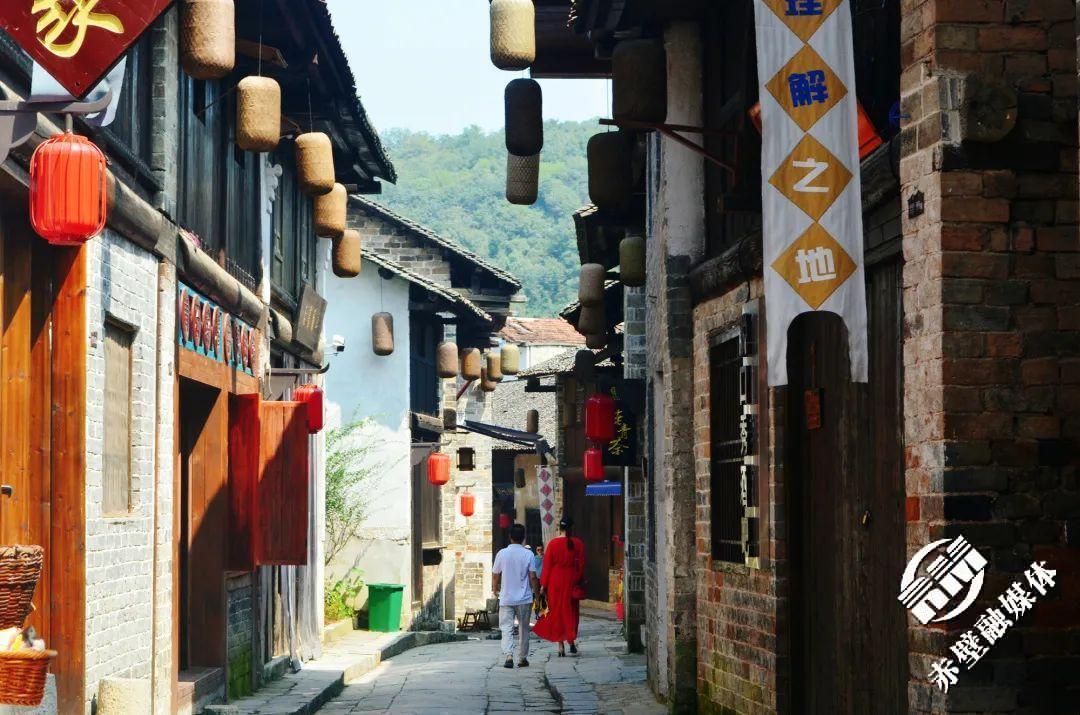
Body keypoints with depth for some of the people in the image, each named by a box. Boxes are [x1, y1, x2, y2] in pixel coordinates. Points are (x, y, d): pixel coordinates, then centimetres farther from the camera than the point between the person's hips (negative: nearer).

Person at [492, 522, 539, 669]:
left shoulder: (502, 553, -4)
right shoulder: (528, 554, -6)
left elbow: (495, 575, 2)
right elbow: (532, 576, -7)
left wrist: (495, 589, 20)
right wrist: (536, 591, 6)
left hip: (506, 598, 0)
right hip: (524, 598, 1)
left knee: (506, 628, 0)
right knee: (523, 628, 14)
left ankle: (509, 655, -20)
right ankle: (523, 658, 20)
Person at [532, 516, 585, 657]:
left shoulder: (553, 544, -6)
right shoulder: (578, 544, -3)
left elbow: (547, 566, -4)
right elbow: (582, 565, 0)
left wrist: (543, 585, 0)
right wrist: (579, 581, 11)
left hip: (555, 582, -1)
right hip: (572, 581, 1)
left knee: (557, 612, 6)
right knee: (571, 611, 15)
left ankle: (561, 646, 3)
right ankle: (571, 641, 5)